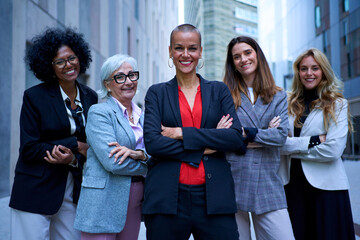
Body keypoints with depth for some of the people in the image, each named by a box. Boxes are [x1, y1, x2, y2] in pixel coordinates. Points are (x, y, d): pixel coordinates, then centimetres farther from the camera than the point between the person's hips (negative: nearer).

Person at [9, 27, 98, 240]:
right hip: (36, 193, -4)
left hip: (74, 194, 4)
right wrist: (75, 144, -12)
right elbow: (28, 149, -10)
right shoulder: (35, 97, -6)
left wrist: (73, 159, -13)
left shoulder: (90, 97, 6)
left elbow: (92, 145, 9)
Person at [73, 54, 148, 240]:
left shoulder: (142, 116, 14)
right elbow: (112, 162, -17)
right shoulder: (99, 112, -6)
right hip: (104, 203, -6)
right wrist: (148, 166, -4)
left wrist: (138, 154, -16)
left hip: (134, 203, 6)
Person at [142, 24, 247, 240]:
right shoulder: (157, 93, 9)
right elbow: (152, 142, -5)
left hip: (214, 197, 1)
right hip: (167, 198, 0)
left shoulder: (219, 90, 12)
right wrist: (205, 147, -9)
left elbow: (236, 137, -2)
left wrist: (182, 133, -8)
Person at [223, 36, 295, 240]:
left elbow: (282, 135, -3)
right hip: (233, 184, -1)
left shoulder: (278, 97, 11)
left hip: (268, 184, 2)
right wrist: (264, 134, -8)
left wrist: (245, 133, -11)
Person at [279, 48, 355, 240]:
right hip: (292, 184, 3)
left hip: (325, 186, -2)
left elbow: (333, 150, -12)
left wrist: (293, 148, -7)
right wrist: (312, 141, -14)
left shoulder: (338, 104, 1)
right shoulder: (289, 103, 8)